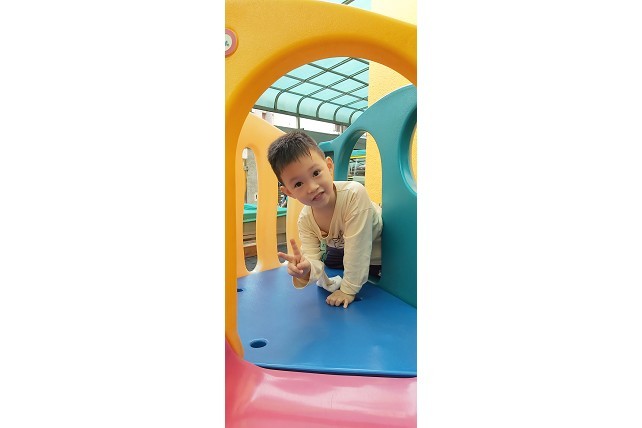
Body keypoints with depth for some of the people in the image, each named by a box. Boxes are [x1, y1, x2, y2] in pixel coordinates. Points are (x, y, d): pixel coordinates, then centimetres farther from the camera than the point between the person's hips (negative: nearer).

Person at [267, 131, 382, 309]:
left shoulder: (354, 194, -42)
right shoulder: (305, 220, -23)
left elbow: (357, 248, -38)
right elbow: (313, 259, -25)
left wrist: (349, 289, -30)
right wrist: (307, 269, -50)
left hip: (379, 251, -4)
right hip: (341, 249, 5)